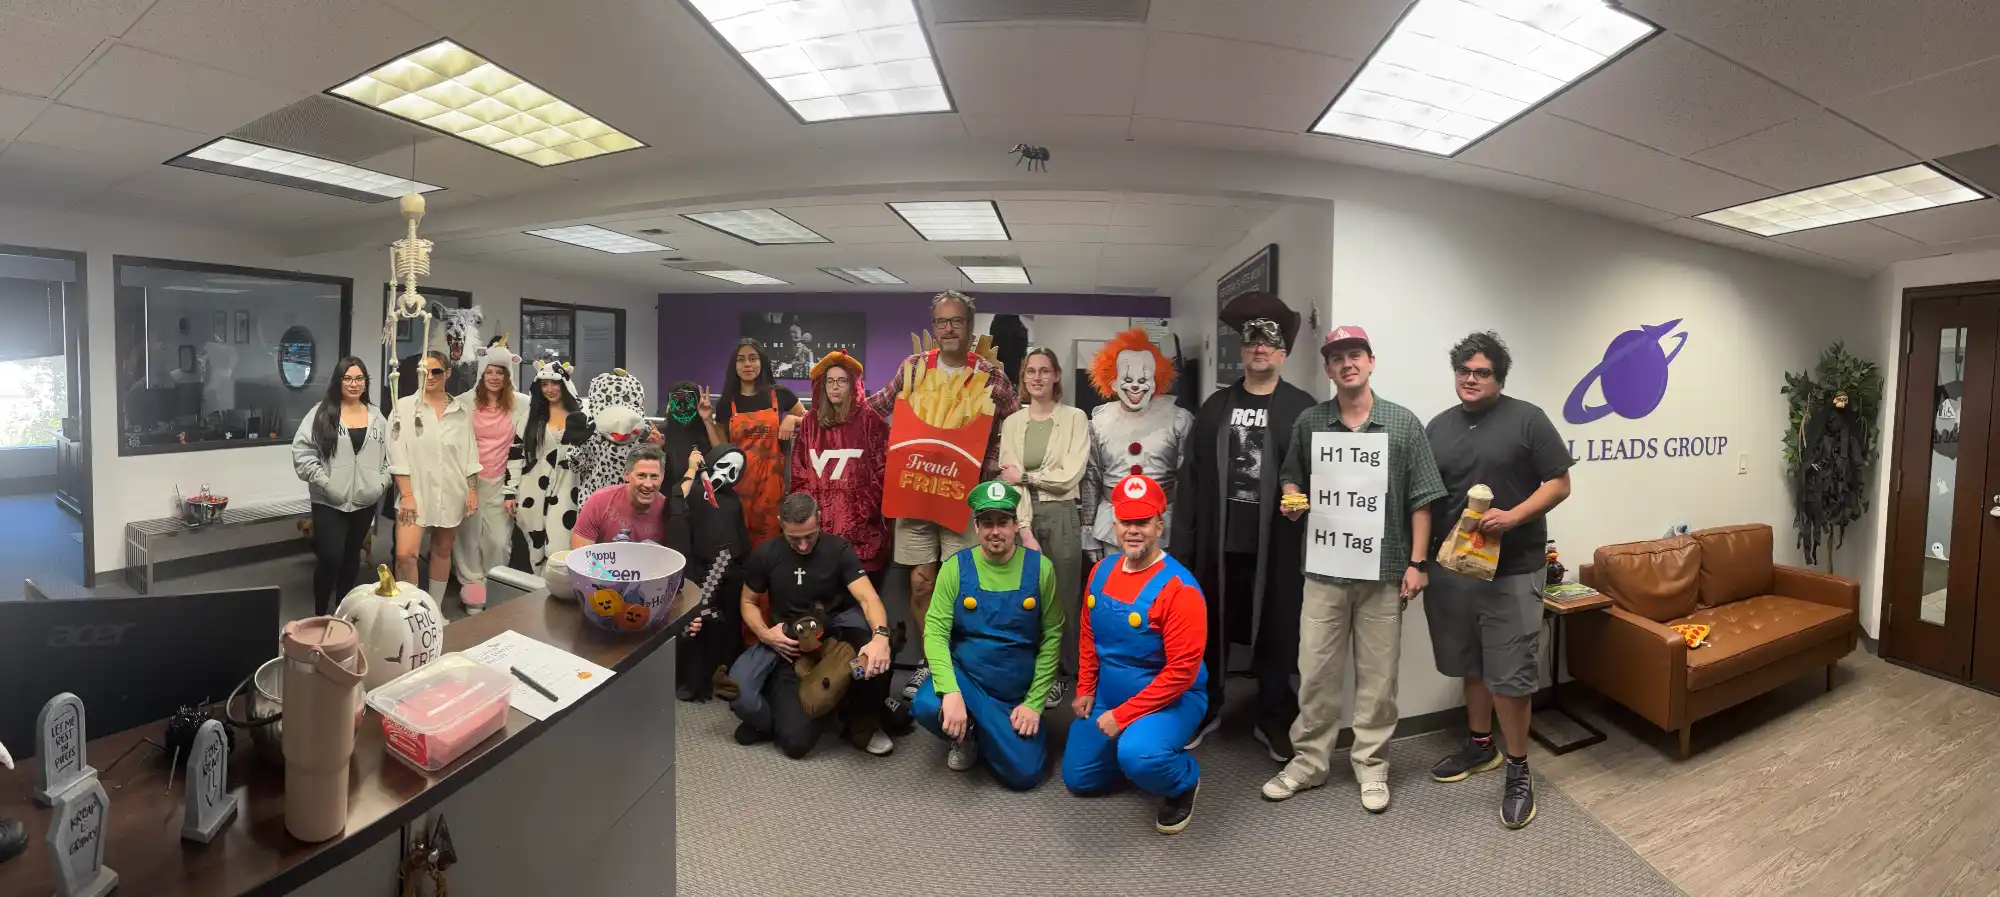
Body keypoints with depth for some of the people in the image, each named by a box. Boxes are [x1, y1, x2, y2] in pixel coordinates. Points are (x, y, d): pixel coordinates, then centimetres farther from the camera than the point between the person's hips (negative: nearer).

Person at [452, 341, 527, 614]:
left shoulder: (522, 404, -2)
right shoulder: (465, 402, 1)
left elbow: (518, 449, -1)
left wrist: (511, 490, -3)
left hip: (500, 482, -1)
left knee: (499, 540, 0)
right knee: (468, 538, 5)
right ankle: (472, 591, 17)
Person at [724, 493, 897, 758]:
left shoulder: (838, 549, -10)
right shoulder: (764, 555, -4)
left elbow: (867, 597, -21)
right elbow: (749, 602, 9)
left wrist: (880, 635, -43)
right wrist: (765, 634, -13)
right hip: (787, 645, 0)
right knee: (796, 742, -23)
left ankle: (863, 724, -6)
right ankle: (770, 720, 15)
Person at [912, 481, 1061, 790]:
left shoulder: (1040, 568, -8)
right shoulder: (955, 567, -8)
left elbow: (1052, 637, -5)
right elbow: (935, 632, -13)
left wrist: (1034, 702, -8)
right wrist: (951, 691, -29)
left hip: (1018, 693, 1)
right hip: (965, 677, 0)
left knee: (1025, 774, -11)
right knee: (926, 706, -31)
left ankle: (985, 735, 23)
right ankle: (966, 735, 7)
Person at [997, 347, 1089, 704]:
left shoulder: (1075, 418, -1)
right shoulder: (1012, 422, 7)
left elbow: (1070, 476, -10)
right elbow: (1009, 479, -4)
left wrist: (1025, 476, -6)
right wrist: (1025, 530, -15)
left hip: (1060, 516, -2)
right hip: (1022, 516, 2)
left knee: (1060, 598, 5)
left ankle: (1060, 673, 23)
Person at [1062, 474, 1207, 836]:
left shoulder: (1179, 588, -25)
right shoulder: (1102, 570, -3)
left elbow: (1181, 671, -25)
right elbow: (1089, 637, 11)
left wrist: (1123, 715, -22)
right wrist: (1085, 690, 7)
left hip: (1172, 698, -7)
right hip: (1108, 696, 7)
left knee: (1137, 757, -35)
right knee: (1077, 778, 13)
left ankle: (1184, 780, 0)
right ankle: (1145, 750, 32)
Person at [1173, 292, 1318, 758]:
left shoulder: (1303, 408, 2)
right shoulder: (1216, 406, 8)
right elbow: (1191, 476, 4)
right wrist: (1182, 543, 1)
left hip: (1278, 545, -2)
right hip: (1218, 543, 2)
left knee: (1275, 633, 10)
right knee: (1209, 629, 13)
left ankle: (1274, 719, 29)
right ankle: (1204, 710, 32)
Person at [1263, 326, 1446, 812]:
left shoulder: (1403, 423, -1)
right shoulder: (1308, 423, 3)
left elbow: (1420, 498, -1)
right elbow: (1291, 479, 15)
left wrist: (1416, 563, -4)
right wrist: (1292, 499, -8)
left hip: (1384, 570, -1)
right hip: (1324, 569, 1)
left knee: (1378, 674, 10)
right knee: (1315, 672, 7)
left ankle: (1371, 764, 26)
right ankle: (1309, 760, 22)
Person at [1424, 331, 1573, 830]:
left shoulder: (1527, 420, -3)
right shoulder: (1438, 427, 10)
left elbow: (1560, 484, -4)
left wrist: (1514, 516, -20)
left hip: (1512, 570, -4)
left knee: (1511, 673, -1)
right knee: (1471, 663, 16)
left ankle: (1518, 771, 13)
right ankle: (1480, 746, 33)